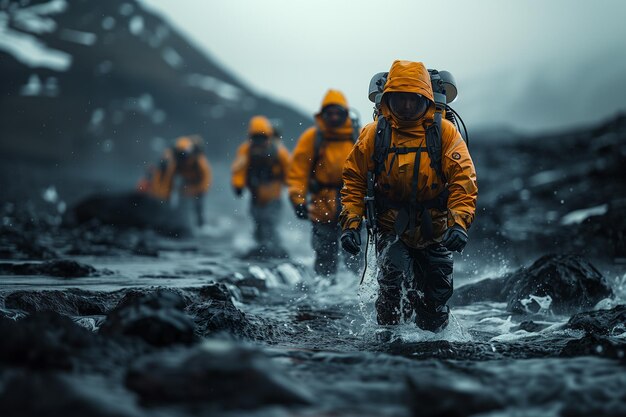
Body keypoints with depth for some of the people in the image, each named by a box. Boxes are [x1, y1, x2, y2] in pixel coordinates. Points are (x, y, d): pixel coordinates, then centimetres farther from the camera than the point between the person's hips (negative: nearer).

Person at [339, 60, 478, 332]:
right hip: (391, 230, -1)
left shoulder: (445, 132, -5)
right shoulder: (373, 134, -3)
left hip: (435, 234, 1)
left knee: (435, 302, 9)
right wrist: (351, 224, -6)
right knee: (394, 286, -22)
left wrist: (459, 223, -24)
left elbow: (463, 180, -11)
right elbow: (354, 180, 3)